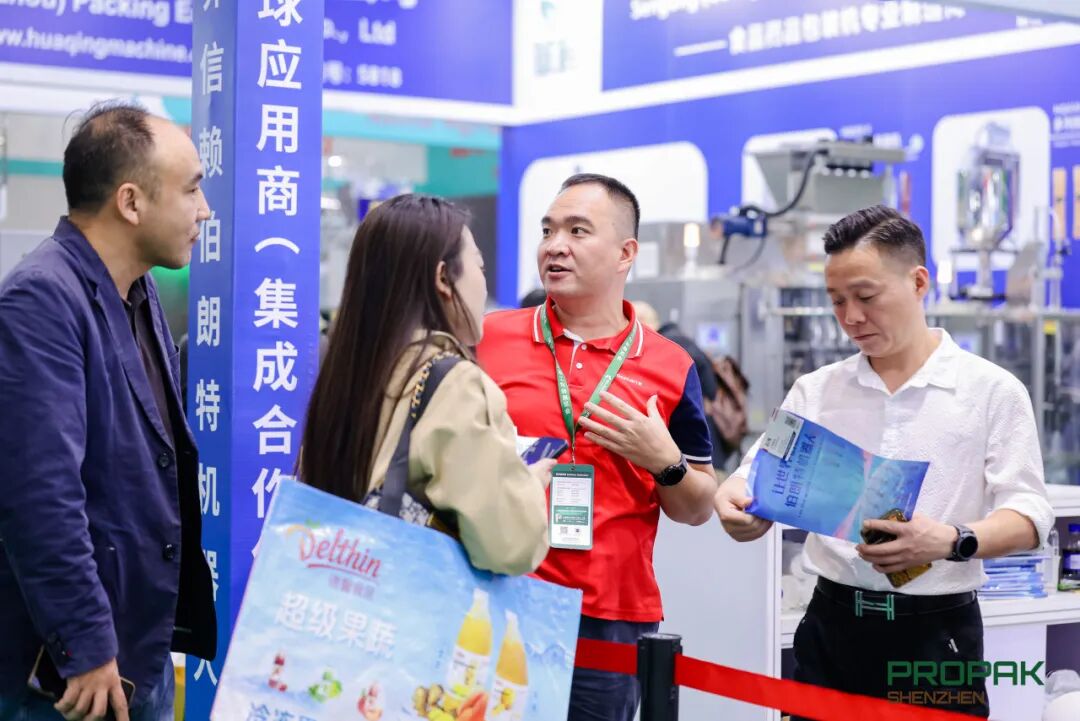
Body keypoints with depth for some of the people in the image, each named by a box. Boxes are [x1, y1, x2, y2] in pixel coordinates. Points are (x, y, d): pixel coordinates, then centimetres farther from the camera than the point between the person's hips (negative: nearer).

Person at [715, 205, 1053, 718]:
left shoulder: (992, 390, 0)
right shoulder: (815, 391, 9)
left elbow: (1029, 515, -7)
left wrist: (953, 542, -27)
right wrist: (734, 502, -21)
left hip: (937, 634, -2)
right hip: (832, 627, 3)